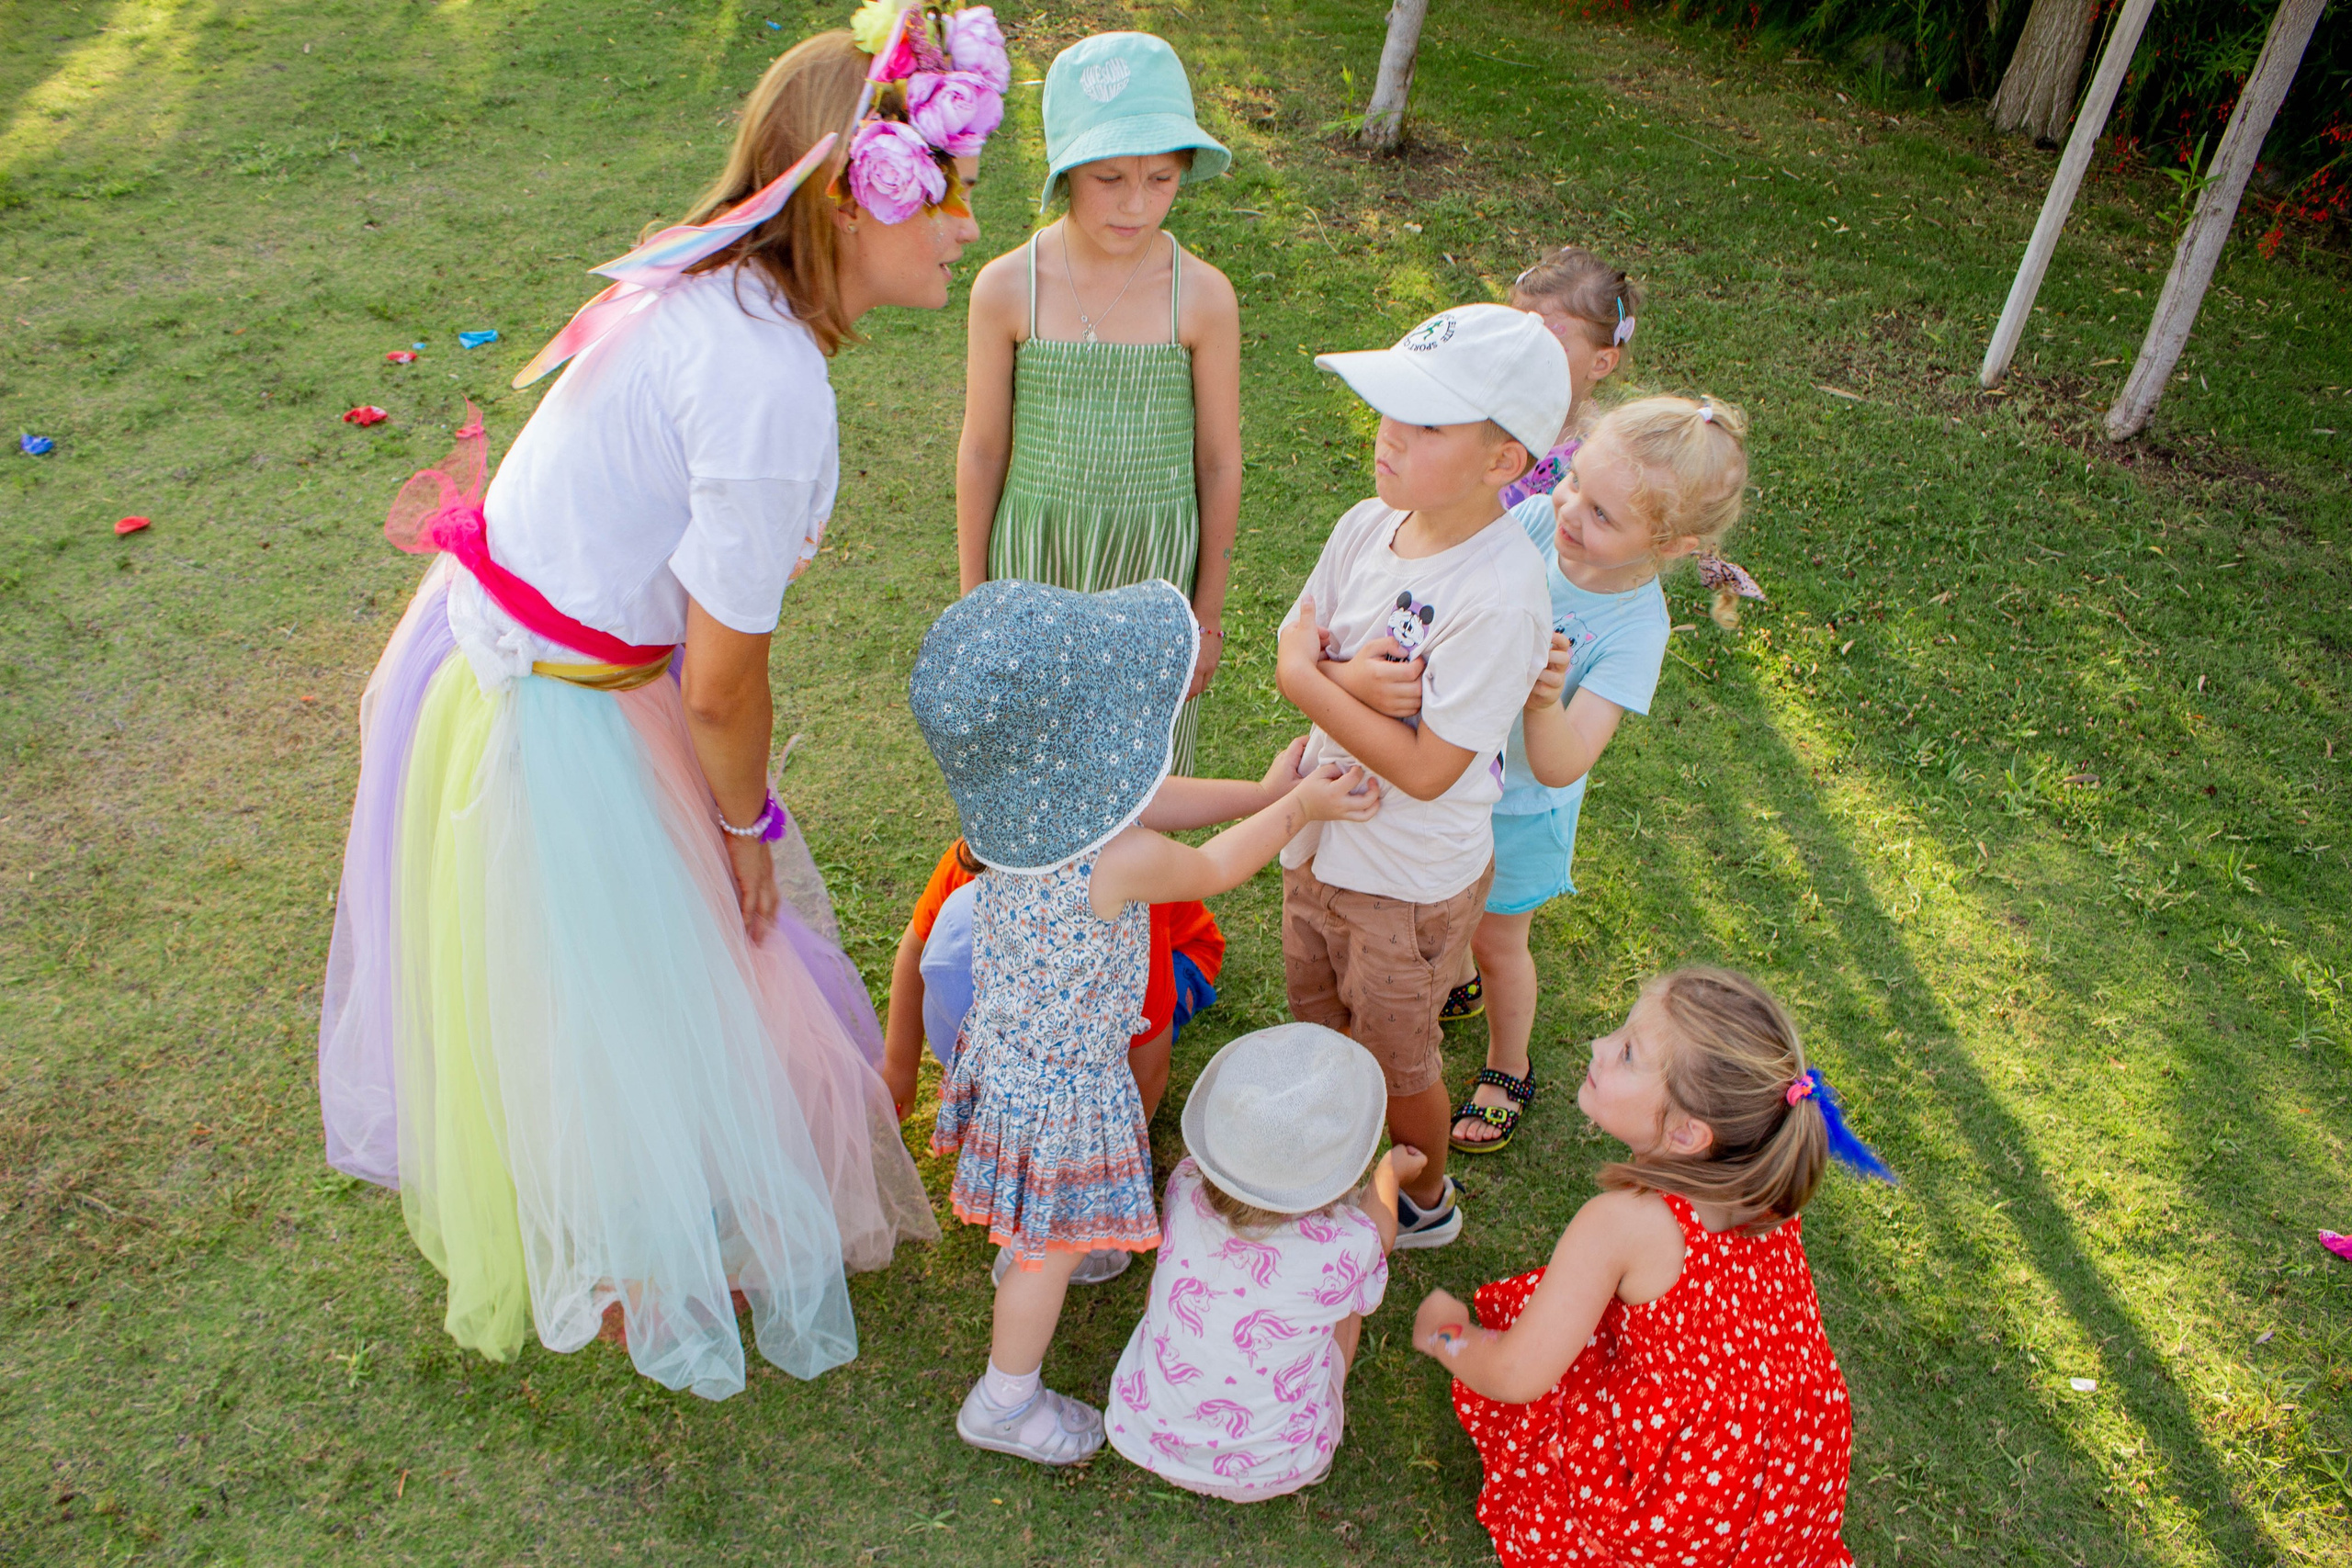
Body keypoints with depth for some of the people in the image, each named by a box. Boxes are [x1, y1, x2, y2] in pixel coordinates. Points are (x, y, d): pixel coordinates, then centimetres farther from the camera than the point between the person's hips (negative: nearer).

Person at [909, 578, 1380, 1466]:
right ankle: (1004, 1402, 38)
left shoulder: (1022, 798, -15)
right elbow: (1211, 869, -15)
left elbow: (1149, 800, 2)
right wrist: (1298, 810, -1)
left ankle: (1031, 1253, 66)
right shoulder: (1118, 860, -38)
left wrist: (1260, 793, 6)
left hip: (1010, 1035, 8)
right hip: (1064, 1078, -7)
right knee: (1055, 1248, 16)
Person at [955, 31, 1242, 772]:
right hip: (1034, 557, 1)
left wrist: (1209, 612, 2)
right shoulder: (1006, 289, -11)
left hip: (1155, 562, 0)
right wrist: (974, 599, 5)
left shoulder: (1204, 297, -12)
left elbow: (1219, 462, -4)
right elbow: (982, 450, -2)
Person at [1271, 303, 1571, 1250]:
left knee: (1396, 1064, 17)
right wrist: (1351, 681, -24)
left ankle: (1425, 1202, 47)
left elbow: (1425, 770, -27)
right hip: (1319, 841, 7)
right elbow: (1292, 653, -3)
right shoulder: (1368, 525, -9)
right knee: (1317, 1029, 27)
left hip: (1410, 881, -7)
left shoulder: (1499, 599, -31)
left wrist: (1317, 682, -23)